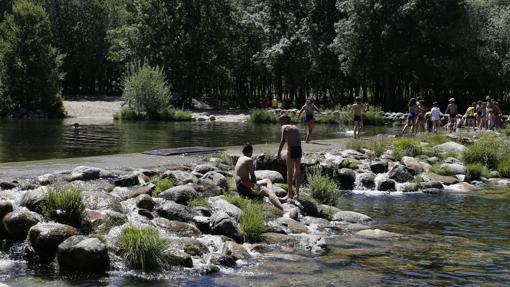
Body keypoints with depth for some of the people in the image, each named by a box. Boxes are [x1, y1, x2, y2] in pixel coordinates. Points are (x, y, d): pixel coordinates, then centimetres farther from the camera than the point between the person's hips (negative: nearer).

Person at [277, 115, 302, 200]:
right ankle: (297, 193, 19)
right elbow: (299, 140, 12)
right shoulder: (295, 127, 19)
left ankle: (290, 194, 5)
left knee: (289, 172, 2)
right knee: (297, 171, 13)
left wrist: (279, 152, -7)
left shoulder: (284, 127, 3)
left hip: (291, 149, -6)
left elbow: (283, 140, -9)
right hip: (299, 149, 6)